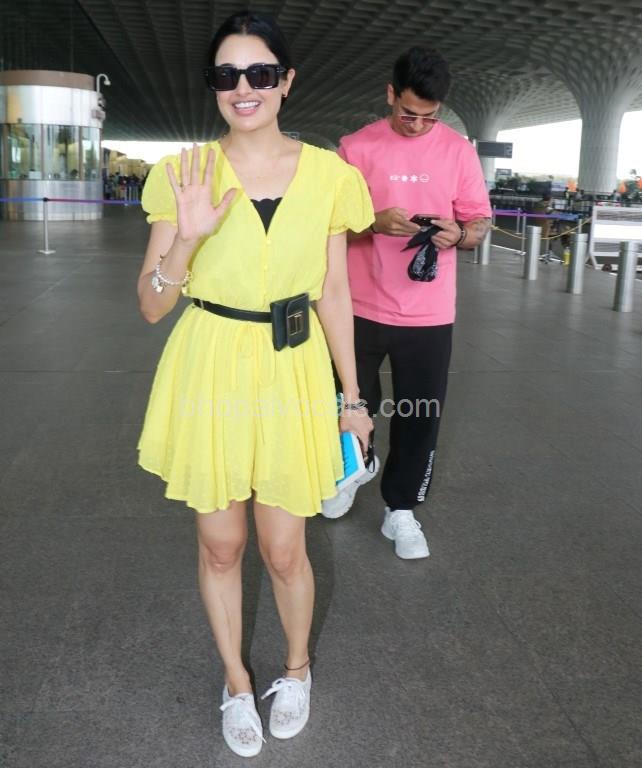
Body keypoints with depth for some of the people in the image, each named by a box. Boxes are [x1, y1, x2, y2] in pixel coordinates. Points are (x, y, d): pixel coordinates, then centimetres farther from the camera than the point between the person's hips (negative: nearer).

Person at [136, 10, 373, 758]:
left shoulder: (327, 175, -3)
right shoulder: (185, 172, -5)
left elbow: (333, 293, 4)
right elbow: (151, 305, -5)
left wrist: (351, 395, 6)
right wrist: (187, 237, -23)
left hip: (292, 376, 0)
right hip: (208, 374, 0)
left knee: (283, 550, 8)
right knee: (220, 543, 13)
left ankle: (297, 668, 40)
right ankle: (236, 682, 39)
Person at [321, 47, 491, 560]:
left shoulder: (459, 151, 1)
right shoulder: (356, 147, -2)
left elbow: (480, 223, 5)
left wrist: (457, 234, -18)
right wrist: (375, 222, -21)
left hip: (429, 313, 1)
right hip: (362, 305, 0)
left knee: (421, 414, 5)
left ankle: (401, 508, 23)